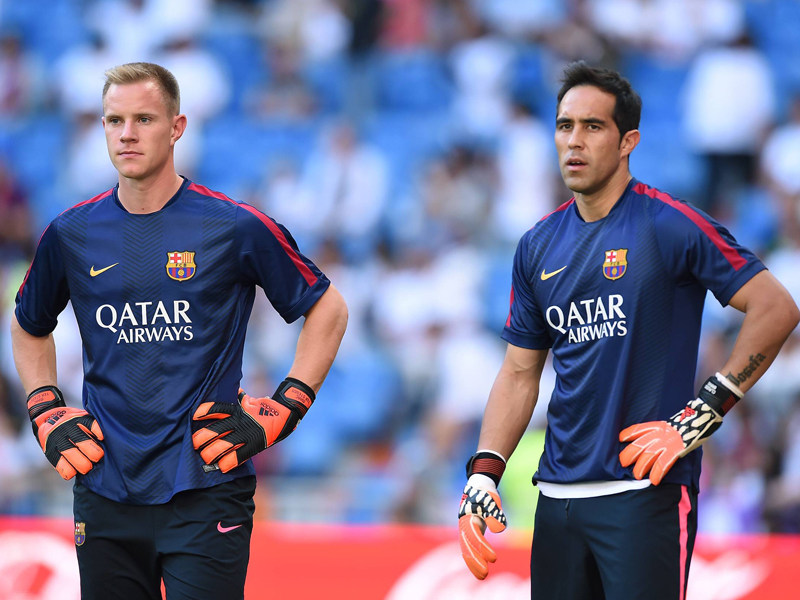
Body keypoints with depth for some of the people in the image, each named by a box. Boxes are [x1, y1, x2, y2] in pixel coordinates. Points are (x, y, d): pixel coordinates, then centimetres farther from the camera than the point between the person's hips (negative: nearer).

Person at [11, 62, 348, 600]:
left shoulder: (232, 227, -4)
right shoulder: (72, 234, 6)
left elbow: (328, 309, 6)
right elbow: (30, 326, 25)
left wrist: (279, 413, -2)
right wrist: (47, 412, 11)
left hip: (205, 493, -3)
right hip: (105, 490, 3)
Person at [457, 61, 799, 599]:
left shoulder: (668, 225, -6)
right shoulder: (539, 246, 12)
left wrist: (706, 412, -12)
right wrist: (483, 473, 4)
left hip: (646, 491, -6)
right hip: (558, 493, 6)